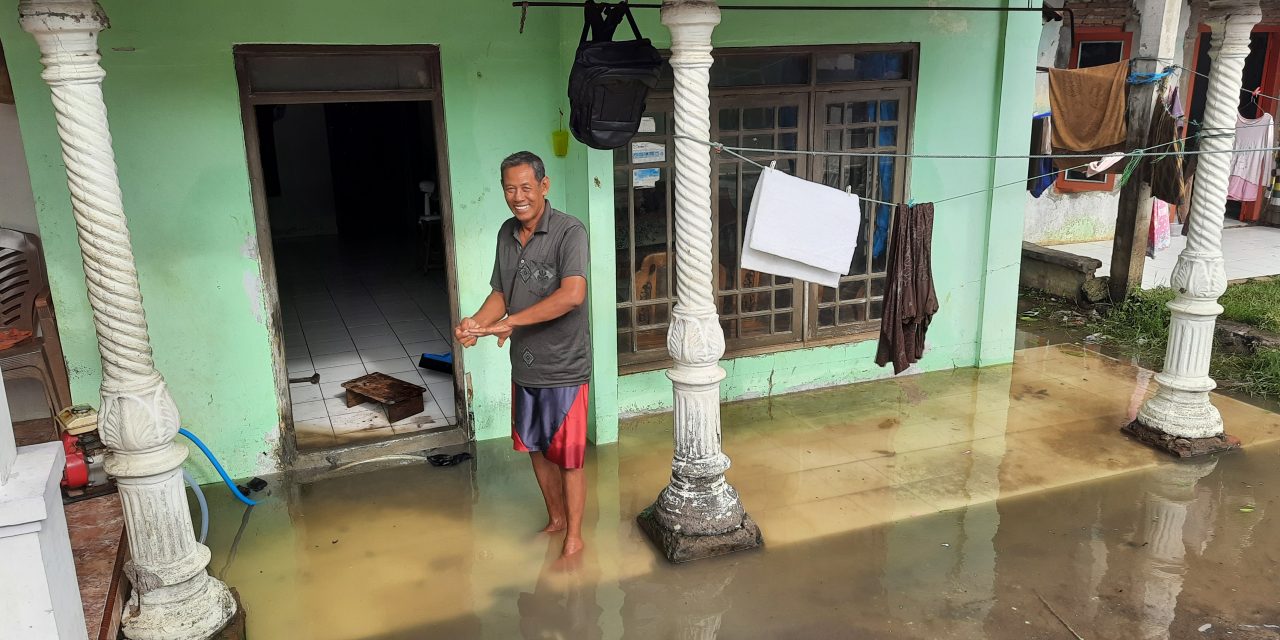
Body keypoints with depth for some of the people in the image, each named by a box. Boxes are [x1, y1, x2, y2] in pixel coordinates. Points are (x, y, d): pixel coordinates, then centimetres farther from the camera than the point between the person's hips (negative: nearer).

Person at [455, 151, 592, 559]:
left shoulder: (569, 232, -19)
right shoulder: (507, 233, 4)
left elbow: (572, 294, -32)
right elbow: (500, 293, 8)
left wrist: (510, 321, -28)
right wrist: (477, 322, -13)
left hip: (564, 368, -7)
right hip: (524, 366, 7)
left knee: (568, 456, 6)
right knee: (536, 447, 19)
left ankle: (574, 536, 23)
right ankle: (555, 518, 40)